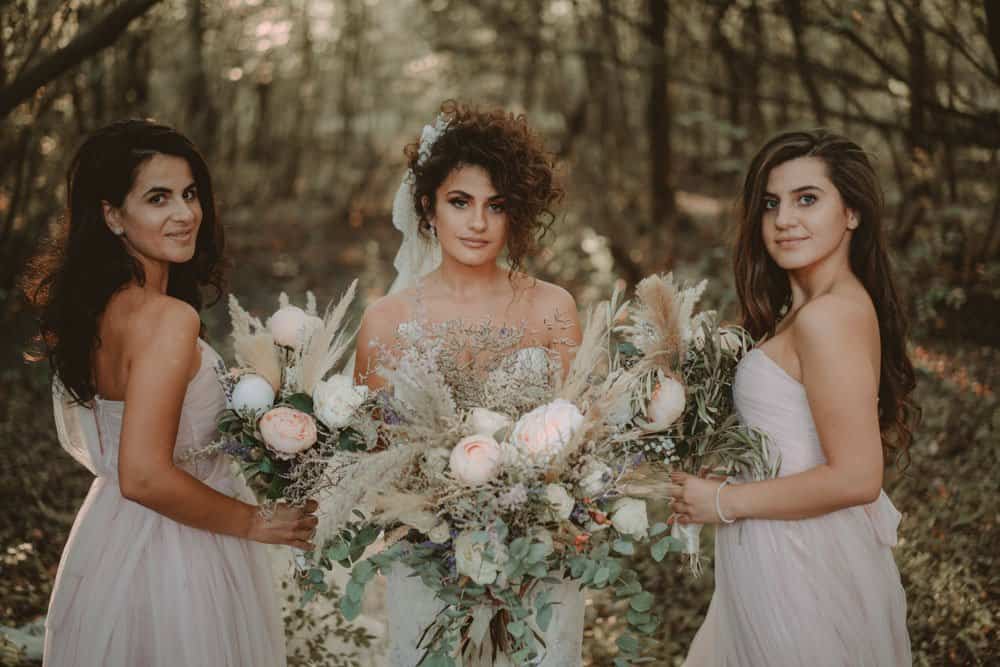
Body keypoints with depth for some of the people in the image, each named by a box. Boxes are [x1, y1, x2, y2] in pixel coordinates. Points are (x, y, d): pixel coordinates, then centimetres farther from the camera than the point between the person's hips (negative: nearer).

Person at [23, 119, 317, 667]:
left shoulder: (90, 304, 3)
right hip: (173, 560, -9)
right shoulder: (167, 317, -24)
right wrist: (255, 523, -17)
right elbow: (145, 477, -29)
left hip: (107, 535, 9)